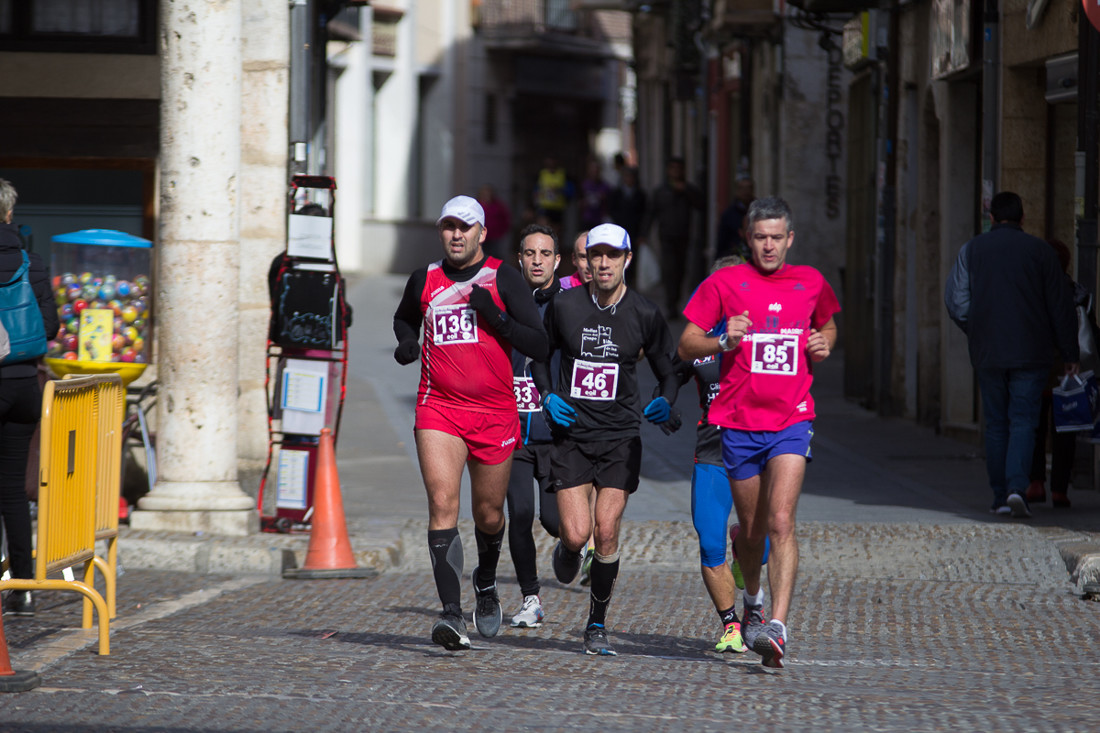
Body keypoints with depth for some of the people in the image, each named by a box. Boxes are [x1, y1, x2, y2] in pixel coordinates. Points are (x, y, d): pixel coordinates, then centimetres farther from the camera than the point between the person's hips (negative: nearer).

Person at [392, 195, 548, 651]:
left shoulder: (502, 278, -1)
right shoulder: (425, 280, 7)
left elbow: (538, 347, -5)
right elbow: (404, 318, 30)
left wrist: (494, 316, -18)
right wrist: (406, 342, 8)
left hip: (494, 413, 0)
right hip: (438, 410, 0)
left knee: (488, 515, 11)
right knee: (442, 504, -17)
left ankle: (486, 582, 44)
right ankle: (451, 614, -23)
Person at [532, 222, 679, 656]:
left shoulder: (645, 315, -1)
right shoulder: (563, 306, 0)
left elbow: (668, 371, 8)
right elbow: (540, 355, 15)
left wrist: (665, 402, -13)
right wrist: (547, 395, -3)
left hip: (621, 439, 0)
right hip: (571, 435, 0)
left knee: (606, 532, -9)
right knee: (577, 533, -11)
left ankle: (597, 626, 8)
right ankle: (566, 553, 28)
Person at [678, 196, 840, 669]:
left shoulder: (810, 283, 8)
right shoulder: (725, 283, 1)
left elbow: (827, 325, 29)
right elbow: (686, 347, 0)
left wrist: (824, 343, 6)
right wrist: (724, 341, -19)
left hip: (791, 421, 0)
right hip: (738, 423, 0)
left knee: (781, 523, -17)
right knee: (751, 530, 11)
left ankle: (777, 627, -24)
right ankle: (752, 603, 40)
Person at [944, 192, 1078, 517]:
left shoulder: (972, 250, 2)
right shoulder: (1039, 250, -1)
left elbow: (955, 302, -1)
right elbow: (1061, 306, 1)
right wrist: (1069, 353, 7)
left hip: (988, 355, 2)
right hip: (1030, 353, -2)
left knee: (996, 425, 10)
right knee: (1023, 421, -2)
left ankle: (1000, 497, 8)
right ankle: (1017, 487, -21)